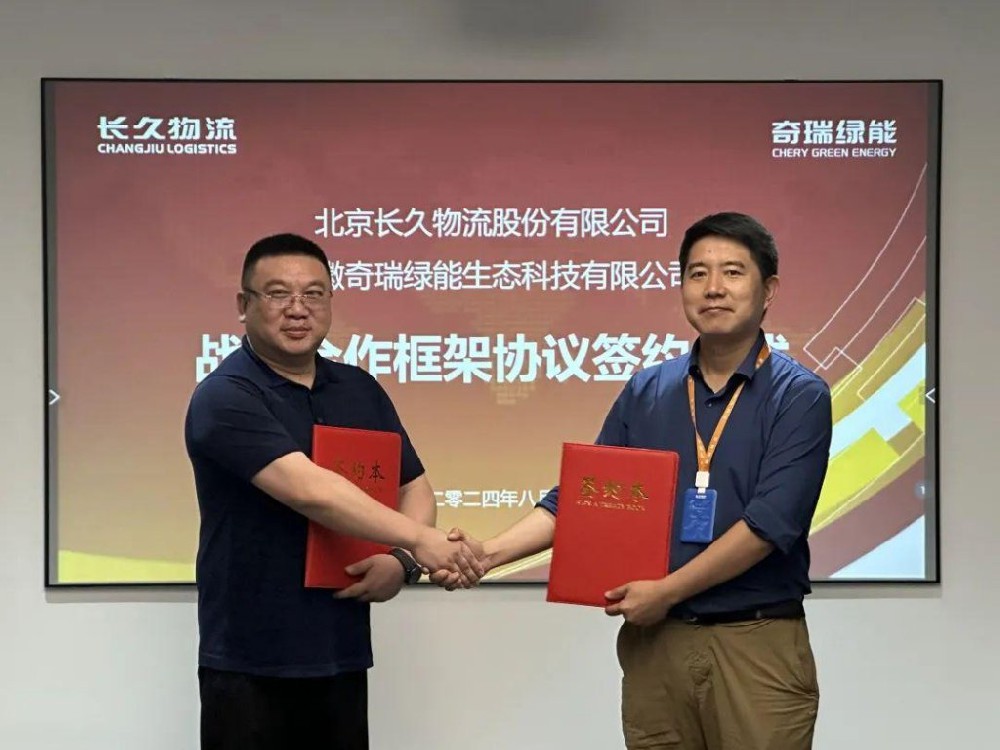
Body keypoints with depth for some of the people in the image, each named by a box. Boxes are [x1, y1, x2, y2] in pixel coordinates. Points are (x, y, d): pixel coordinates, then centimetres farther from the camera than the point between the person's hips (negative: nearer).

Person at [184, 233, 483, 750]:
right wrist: (418, 540, -25)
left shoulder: (360, 390, 10)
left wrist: (401, 561, -7)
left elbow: (414, 486, 13)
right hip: (249, 664, -5)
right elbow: (310, 491, -24)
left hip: (343, 656, 6)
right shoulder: (224, 397, -12)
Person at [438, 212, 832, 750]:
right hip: (653, 642, 4)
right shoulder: (646, 392, 9)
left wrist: (666, 591, -15)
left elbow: (770, 522, -14)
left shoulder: (798, 396, -5)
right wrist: (492, 552, -6)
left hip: (757, 645, -4)